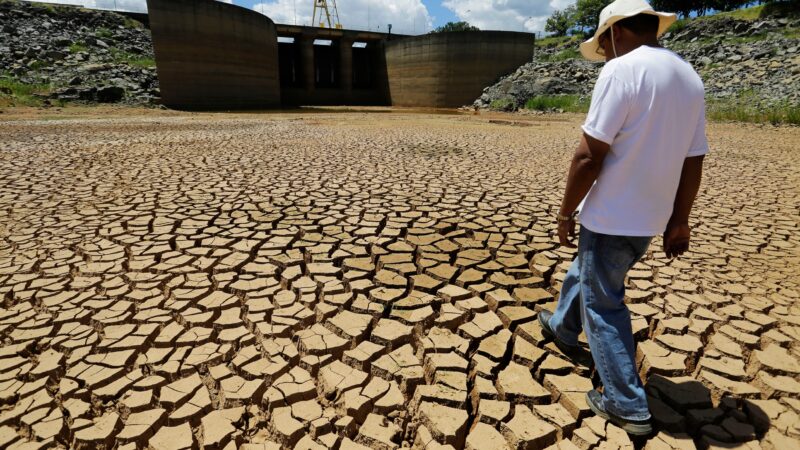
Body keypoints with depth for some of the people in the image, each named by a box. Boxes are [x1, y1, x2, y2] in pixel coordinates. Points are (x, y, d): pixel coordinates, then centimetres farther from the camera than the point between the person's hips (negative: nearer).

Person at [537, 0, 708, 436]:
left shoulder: (621, 71, -17)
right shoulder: (689, 78, 8)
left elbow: (589, 156, -22)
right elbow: (693, 163, 9)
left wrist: (566, 211, -10)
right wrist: (678, 221, 16)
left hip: (611, 216, -8)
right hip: (650, 218, 8)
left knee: (603, 306, 6)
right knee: (585, 272, 28)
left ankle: (628, 406, 18)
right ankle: (563, 328, 51)